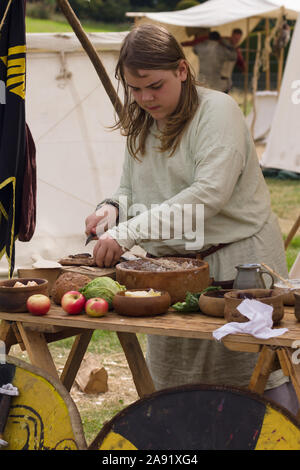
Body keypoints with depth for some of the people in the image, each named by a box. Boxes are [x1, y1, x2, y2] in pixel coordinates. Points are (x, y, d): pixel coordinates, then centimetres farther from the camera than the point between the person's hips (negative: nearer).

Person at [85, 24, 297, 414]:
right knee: (173, 386, 9)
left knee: (262, 380, -1)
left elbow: (210, 193, -25)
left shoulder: (218, 111, -13)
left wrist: (128, 232, -30)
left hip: (237, 264, -6)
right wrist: (114, 207, -8)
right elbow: (133, 189, 18)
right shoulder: (141, 125, 10)